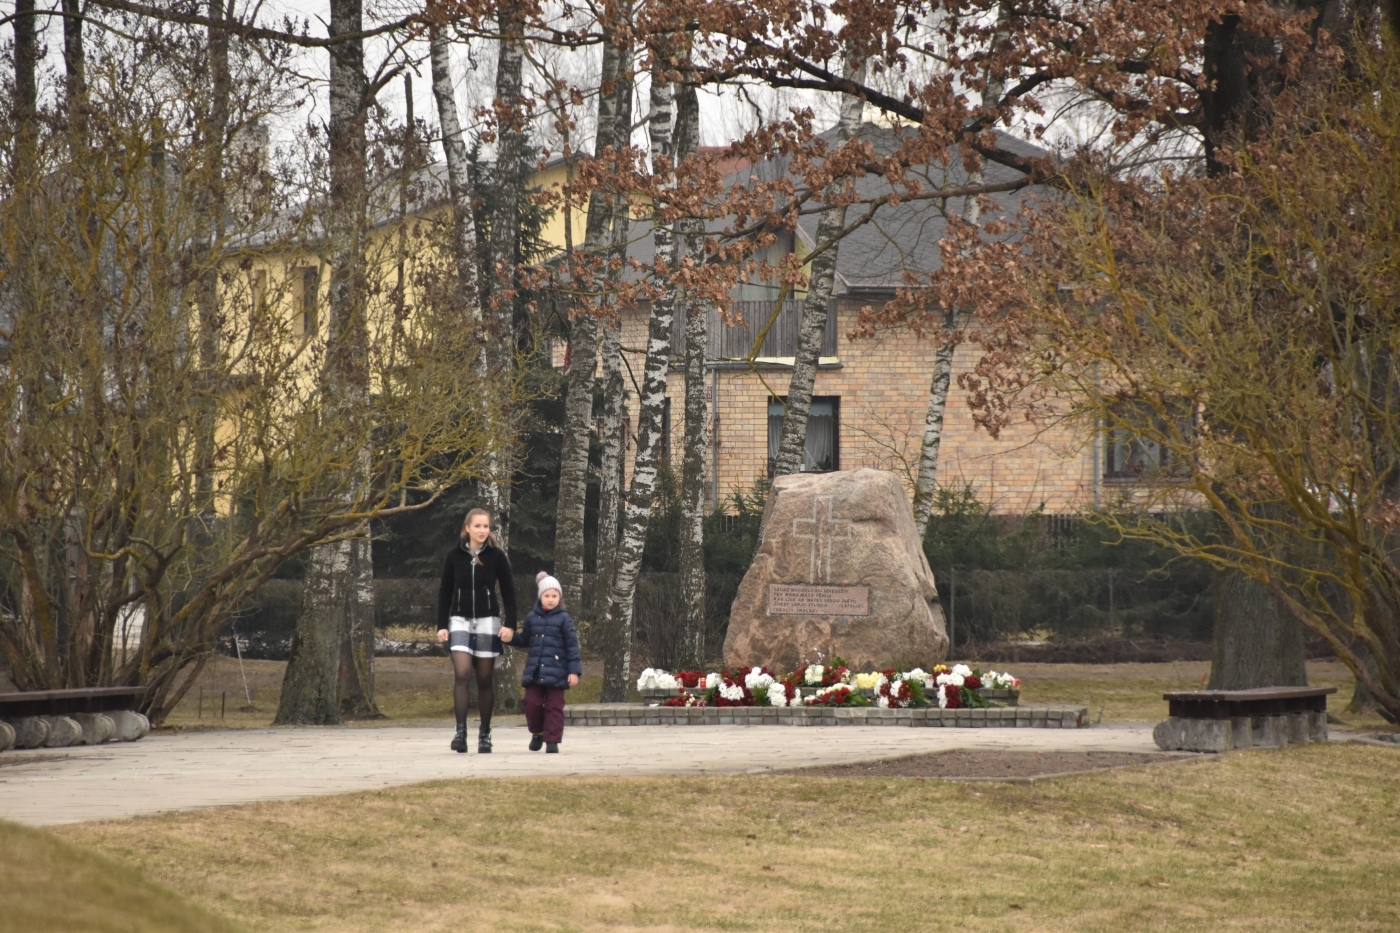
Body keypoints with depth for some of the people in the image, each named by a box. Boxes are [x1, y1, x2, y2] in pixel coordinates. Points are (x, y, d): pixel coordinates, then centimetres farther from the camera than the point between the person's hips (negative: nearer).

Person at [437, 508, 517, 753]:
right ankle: (460, 731, -19)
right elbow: (444, 592, 6)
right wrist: (441, 625, 0)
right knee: (461, 673, -16)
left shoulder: (496, 556, -1)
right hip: (460, 620, 0)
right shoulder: (455, 555, 1)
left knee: (484, 679, 3)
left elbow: (508, 592, 1)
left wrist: (509, 623, -8)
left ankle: (485, 734, 10)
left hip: (488, 621, 0)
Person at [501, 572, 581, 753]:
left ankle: (552, 740, 3)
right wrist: (512, 638, 0)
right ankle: (537, 732, 23)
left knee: (554, 706, -1)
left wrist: (574, 671, -9)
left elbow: (572, 646, -3)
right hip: (534, 670, 3)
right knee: (532, 703, -1)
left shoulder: (563, 619, -2)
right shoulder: (532, 617, 9)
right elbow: (525, 641, 21)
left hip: (555, 672, -3)